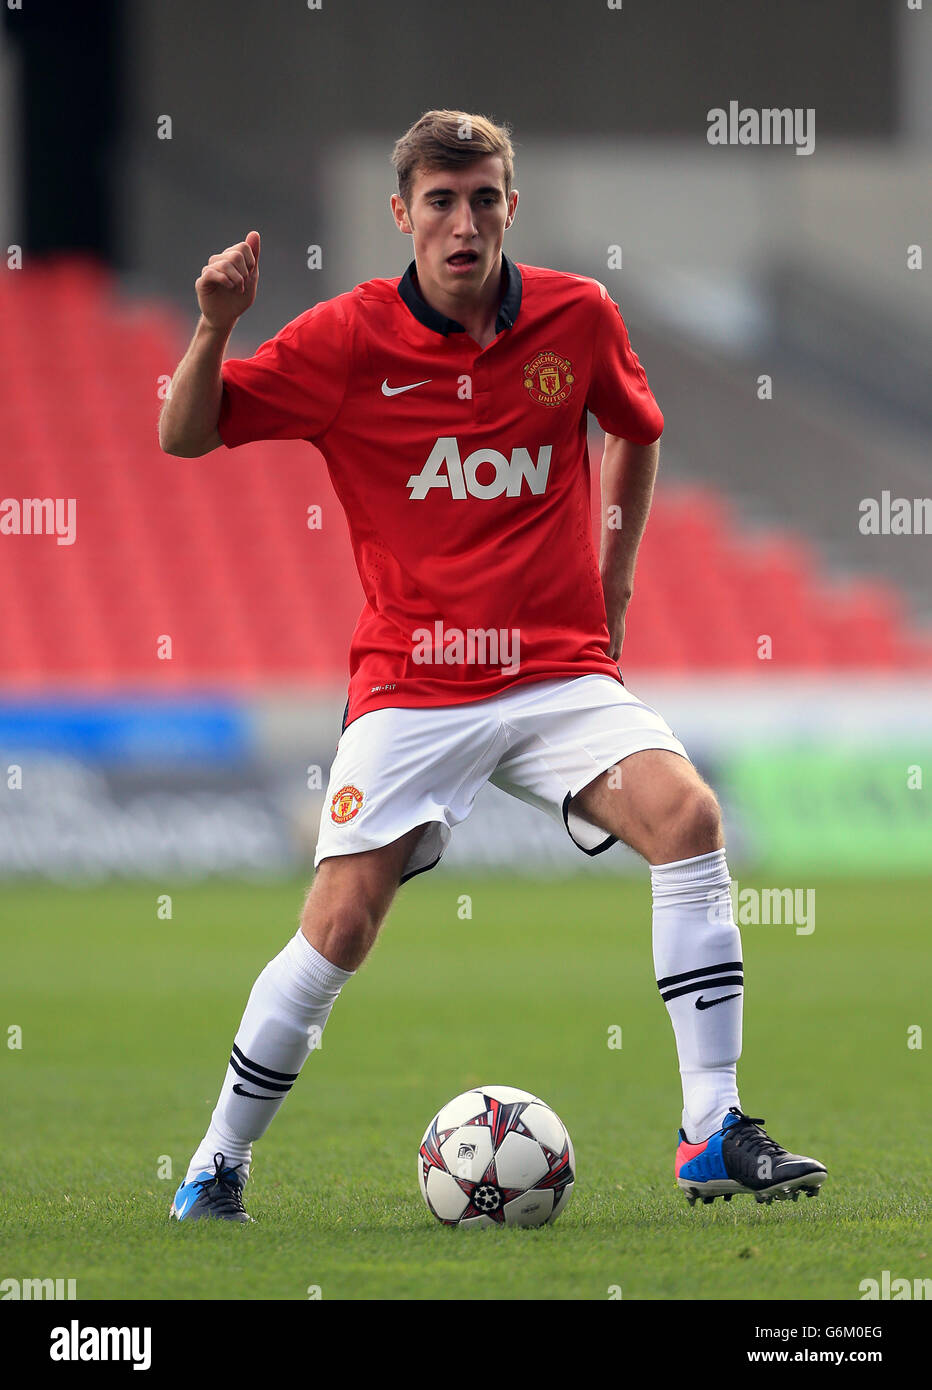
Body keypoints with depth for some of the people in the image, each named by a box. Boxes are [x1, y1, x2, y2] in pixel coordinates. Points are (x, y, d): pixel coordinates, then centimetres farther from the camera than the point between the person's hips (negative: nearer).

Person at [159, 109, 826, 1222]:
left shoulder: (579, 316, 1)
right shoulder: (350, 338, -6)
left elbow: (636, 432, 22)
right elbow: (186, 436, -2)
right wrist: (215, 327, -20)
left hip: (562, 671, 2)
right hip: (411, 681, -2)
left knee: (685, 815, -22)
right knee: (342, 924, -12)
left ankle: (712, 1135, -18)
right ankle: (218, 1162, 9)